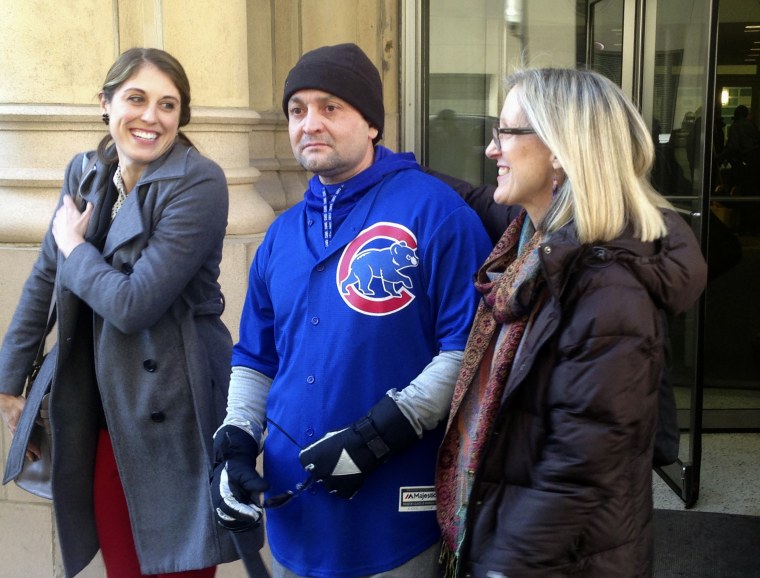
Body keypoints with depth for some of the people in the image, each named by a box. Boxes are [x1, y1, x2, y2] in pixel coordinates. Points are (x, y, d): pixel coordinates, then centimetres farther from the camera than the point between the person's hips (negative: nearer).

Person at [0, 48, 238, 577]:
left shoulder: (198, 184, -15)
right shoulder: (86, 174, 6)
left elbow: (134, 304, -21)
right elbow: (44, 281, 15)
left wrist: (74, 247, -5)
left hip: (173, 409, -6)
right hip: (102, 407, 6)